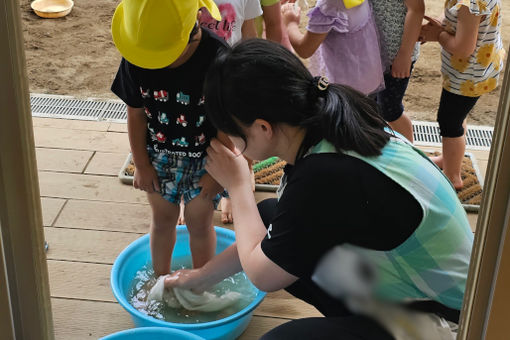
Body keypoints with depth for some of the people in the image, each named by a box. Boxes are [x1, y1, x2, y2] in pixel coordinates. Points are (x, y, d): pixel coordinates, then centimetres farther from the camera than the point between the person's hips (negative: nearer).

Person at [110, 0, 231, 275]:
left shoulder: (217, 57, -28)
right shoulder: (134, 59, -19)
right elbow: (136, 114, -5)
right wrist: (142, 165, 0)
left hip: (203, 159, -2)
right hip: (159, 157, 3)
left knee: (199, 222, 12)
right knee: (163, 219, 19)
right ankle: (161, 278, 43)